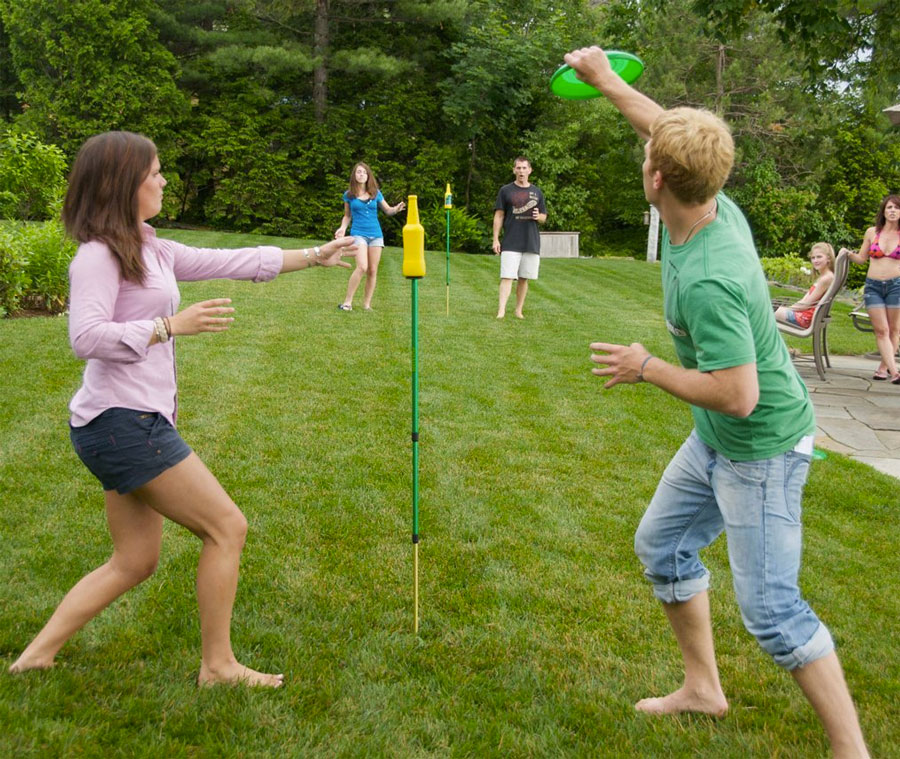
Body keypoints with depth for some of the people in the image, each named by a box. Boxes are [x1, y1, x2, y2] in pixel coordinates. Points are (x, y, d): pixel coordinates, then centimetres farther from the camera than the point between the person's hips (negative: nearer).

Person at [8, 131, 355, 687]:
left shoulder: (149, 250, 15)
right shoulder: (99, 254, -11)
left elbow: (230, 262, 18)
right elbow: (86, 337, -22)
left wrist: (316, 256, 20)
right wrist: (172, 324, -24)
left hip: (139, 421, 10)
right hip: (122, 419, -10)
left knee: (136, 562, 15)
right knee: (227, 527, -3)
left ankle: (38, 655, 22)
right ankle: (219, 665, 10)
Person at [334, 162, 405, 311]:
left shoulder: (375, 193, 7)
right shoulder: (349, 195, 3)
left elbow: (388, 210, 13)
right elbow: (347, 216, 13)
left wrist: (397, 208, -8)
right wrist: (343, 228, -5)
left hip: (376, 234, 3)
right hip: (359, 233, -3)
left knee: (373, 270, 2)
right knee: (362, 267, -22)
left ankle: (367, 304, 12)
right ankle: (347, 301, -14)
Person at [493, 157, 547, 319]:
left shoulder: (537, 192, 11)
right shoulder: (506, 190, 4)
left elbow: (544, 218, 16)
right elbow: (498, 216, 3)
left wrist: (538, 216, -8)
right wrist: (495, 239, -5)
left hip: (531, 243, 3)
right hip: (510, 243, -3)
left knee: (524, 278, 6)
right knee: (507, 276, -11)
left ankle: (519, 310, 15)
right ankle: (501, 310, -16)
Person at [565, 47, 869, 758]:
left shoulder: (707, 280, -34)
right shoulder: (718, 206, -8)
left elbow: (739, 397, -33)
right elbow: (669, 129, 11)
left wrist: (645, 368, -20)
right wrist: (606, 79, 20)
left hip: (761, 447, -10)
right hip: (716, 441, 10)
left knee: (771, 608, -5)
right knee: (662, 546, 19)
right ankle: (703, 688, 34)